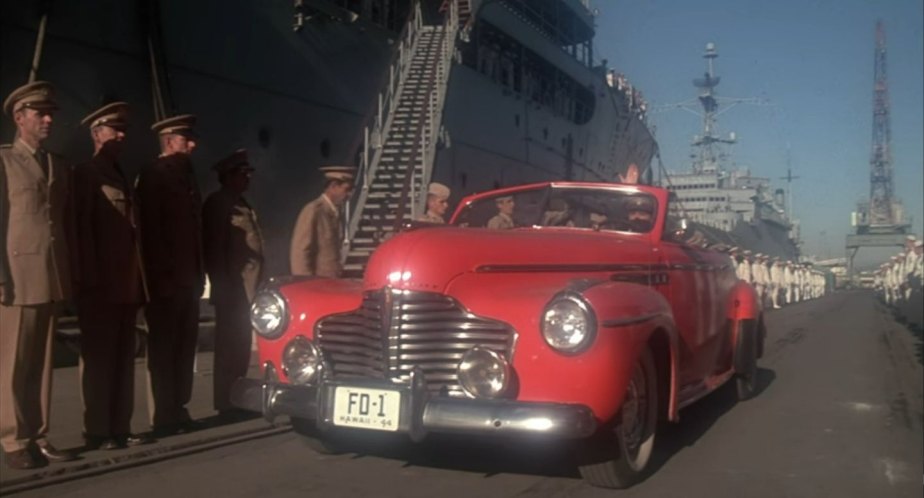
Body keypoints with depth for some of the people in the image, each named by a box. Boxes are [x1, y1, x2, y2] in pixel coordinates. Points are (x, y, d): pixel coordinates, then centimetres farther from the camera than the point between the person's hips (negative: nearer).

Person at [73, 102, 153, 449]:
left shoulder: (120, 177, 22)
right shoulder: (85, 174, -2)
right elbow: (81, 228, -11)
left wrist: (138, 282, 14)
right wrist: (90, 277, -18)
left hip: (126, 285, 8)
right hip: (99, 285, -8)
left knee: (123, 359, 8)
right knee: (99, 359, -4)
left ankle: (120, 429, 13)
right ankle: (98, 432, 1)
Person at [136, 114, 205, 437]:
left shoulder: (185, 175, 18)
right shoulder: (153, 175, -6)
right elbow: (149, 230, -15)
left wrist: (197, 273, 14)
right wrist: (163, 274, -18)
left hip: (187, 279, 8)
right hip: (164, 279, -8)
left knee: (183, 348, 10)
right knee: (163, 349, -2)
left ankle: (178, 412, 18)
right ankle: (163, 418, 4)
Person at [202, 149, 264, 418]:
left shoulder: (242, 204, 19)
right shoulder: (217, 203, -7)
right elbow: (215, 247, -14)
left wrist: (256, 282, 16)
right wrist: (223, 285, -18)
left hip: (247, 285, 9)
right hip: (232, 286, -9)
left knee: (241, 343, 13)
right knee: (230, 344, -5)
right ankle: (226, 403, 1)